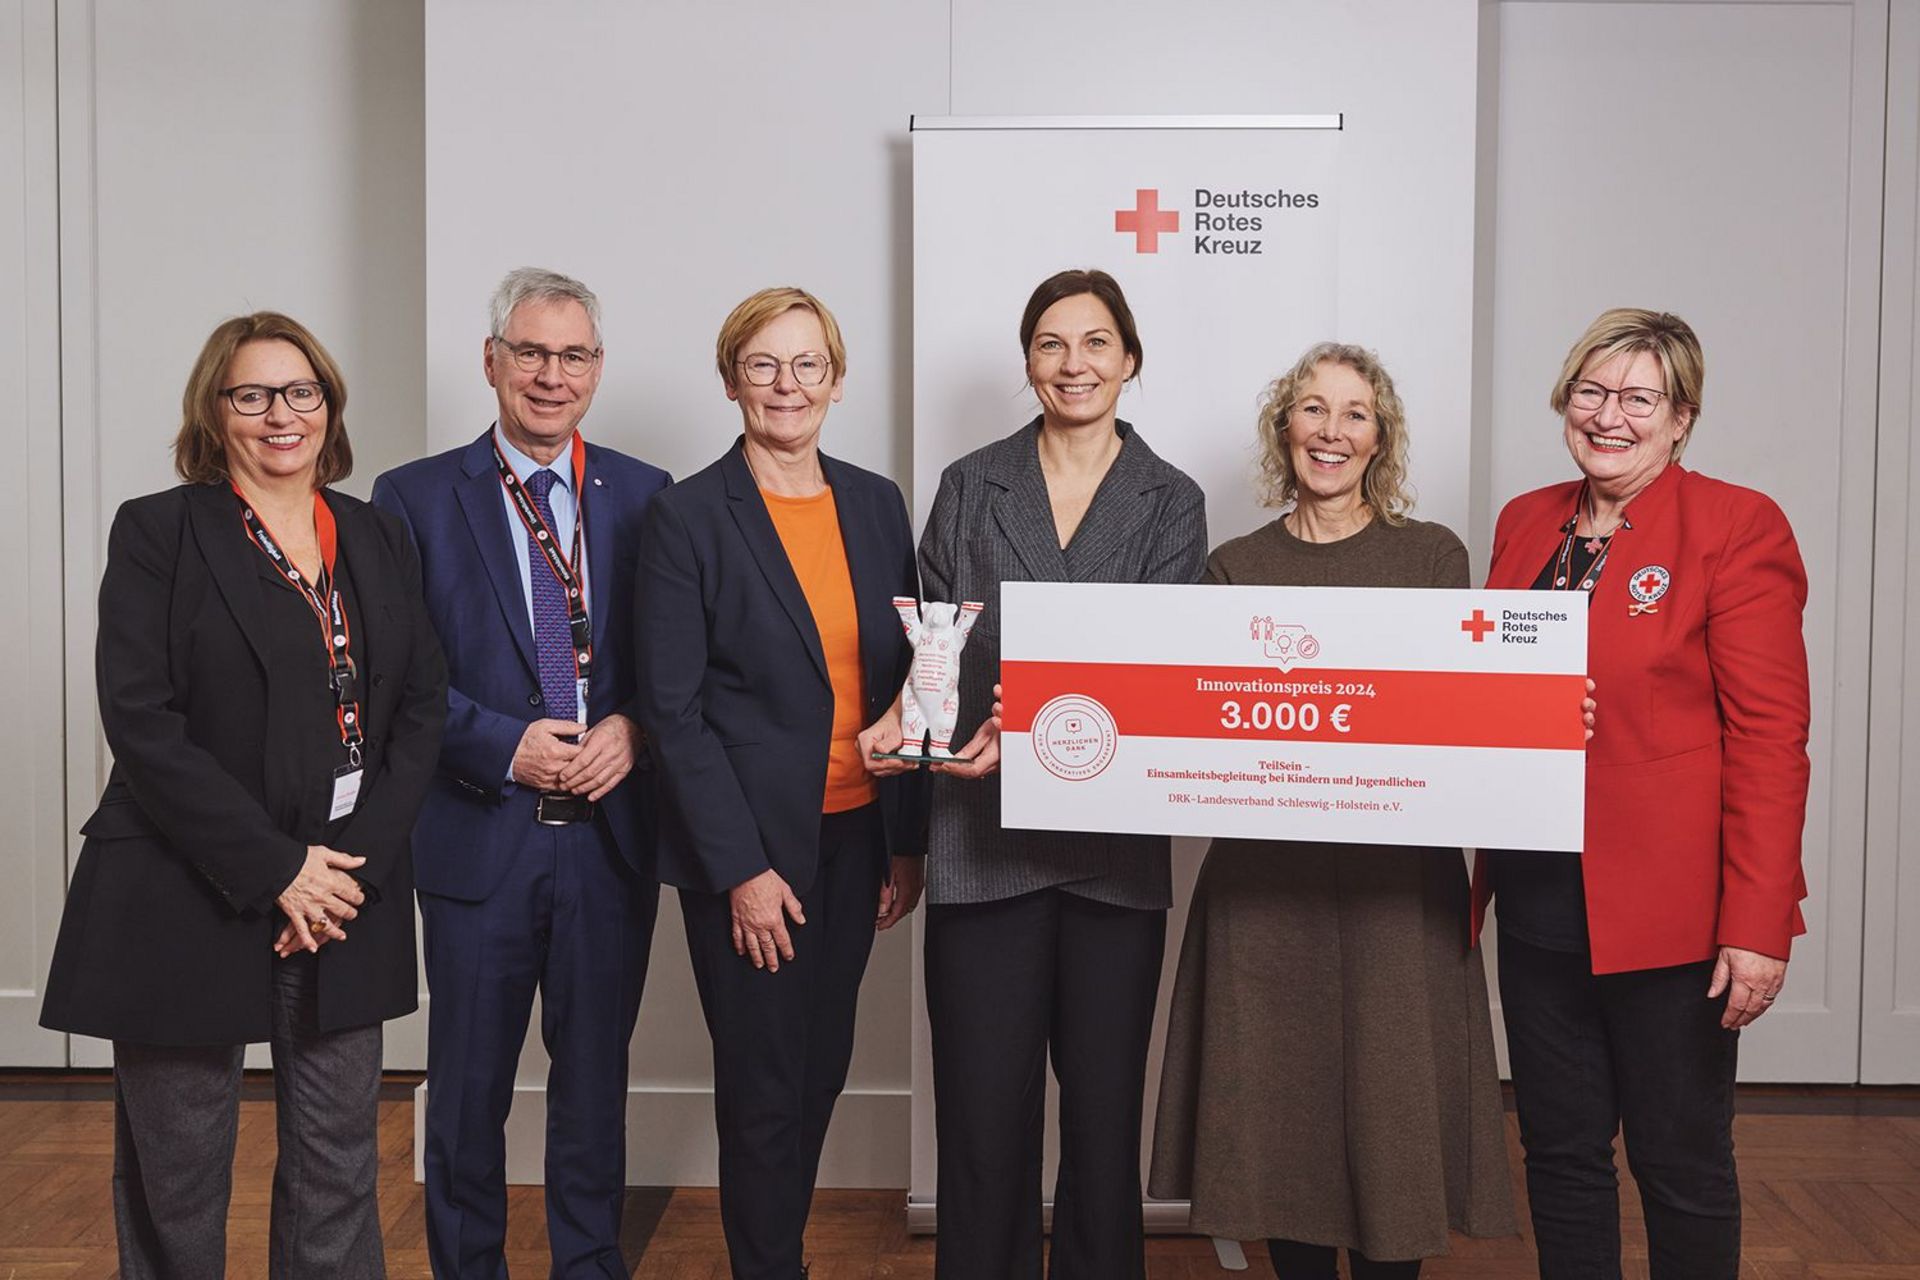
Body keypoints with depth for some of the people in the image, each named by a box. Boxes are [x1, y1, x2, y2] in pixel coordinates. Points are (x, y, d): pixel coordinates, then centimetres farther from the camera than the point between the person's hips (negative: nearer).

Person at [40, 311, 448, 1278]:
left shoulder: (379, 540, 11)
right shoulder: (157, 532, -1)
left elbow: (421, 708, 7)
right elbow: (141, 721, -10)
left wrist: (358, 861, -6)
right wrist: (274, 868, -14)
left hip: (346, 903, 3)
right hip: (186, 907, -3)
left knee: (338, 1171, 9)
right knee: (176, 1179, 8)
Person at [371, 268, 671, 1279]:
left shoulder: (645, 496, 6)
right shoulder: (414, 498, 0)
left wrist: (631, 728, -12)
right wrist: (507, 745, -15)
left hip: (610, 828, 2)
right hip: (478, 833, -2)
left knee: (595, 1079, 14)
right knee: (469, 1087, 11)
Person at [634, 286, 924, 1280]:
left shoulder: (877, 503, 7)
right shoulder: (686, 517, -8)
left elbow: (902, 676, 9)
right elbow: (672, 707, -10)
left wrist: (907, 841, 6)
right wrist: (741, 869, -13)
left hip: (855, 836, 5)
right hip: (748, 844, -5)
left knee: (822, 1068, 16)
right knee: (764, 1086, 5)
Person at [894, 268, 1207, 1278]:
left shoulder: (1171, 504, 6)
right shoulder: (969, 487, 8)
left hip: (1115, 843, 0)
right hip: (983, 841, 0)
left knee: (1105, 1107, 11)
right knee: (983, 1112, 4)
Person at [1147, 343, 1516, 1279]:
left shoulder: (1434, 555, 6)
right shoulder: (1236, 567, 9)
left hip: (1398, 879, -1)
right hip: (1265, 880, 1)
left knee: (1391, 1119, 2)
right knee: (1279, 1117, 8)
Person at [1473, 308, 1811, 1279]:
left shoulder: (1738, 528, -7)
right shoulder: (1525, 522, 10)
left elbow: (1769, 738, -11)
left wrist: (1758, 925, -15)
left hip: (1669, 912, -5)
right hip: (1538, 901, 5)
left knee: (1682, 1165, 9)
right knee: (1560, 1153, 14)